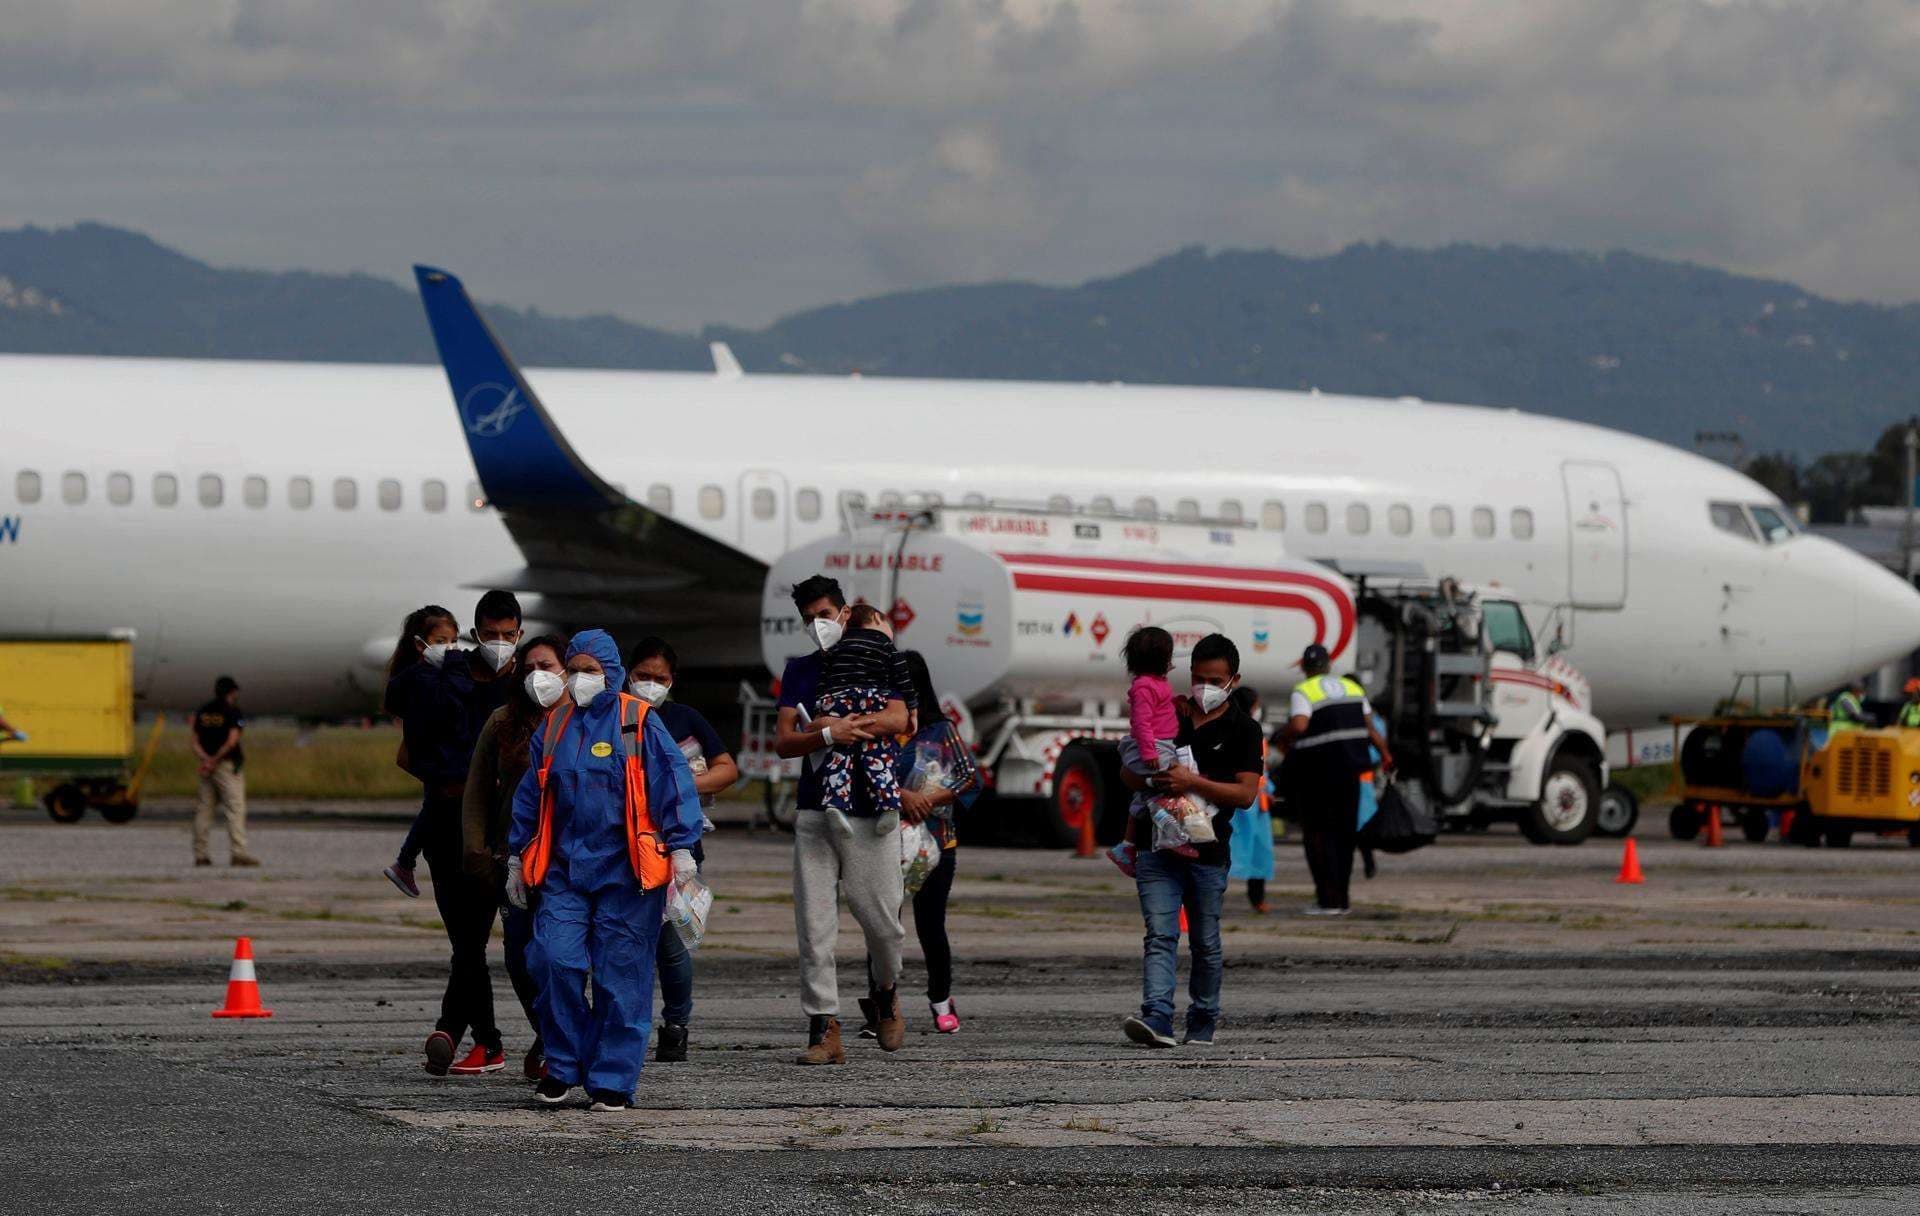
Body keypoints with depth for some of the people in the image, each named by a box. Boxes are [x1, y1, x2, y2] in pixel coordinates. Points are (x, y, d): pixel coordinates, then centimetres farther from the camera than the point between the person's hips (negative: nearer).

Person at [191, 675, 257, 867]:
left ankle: (200, 854, 8)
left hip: (207, 767, 6)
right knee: (235, 808, -8)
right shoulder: (233, 712, -5)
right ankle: (238, 852, -17)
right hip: (228, 765, -6)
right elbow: (232, 741, -16)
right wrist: (215, 760, -10)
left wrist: (206, 759, -8)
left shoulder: (202, 712, 13)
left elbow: (195, 743, 6)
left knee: (204, 809, 9)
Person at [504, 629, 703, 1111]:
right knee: (555, 961, -10)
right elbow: (530, 794, 19)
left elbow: (674, 783, -4)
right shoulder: (556, 724, 12)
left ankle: (613, 1079, 7)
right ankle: (564, 1065, 6)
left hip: (625, 870, -4)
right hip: (564, 869, 4)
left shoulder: (638, 722, -2)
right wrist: (517, 857, 19)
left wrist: (682, 847, -11)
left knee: (620, 976, -2)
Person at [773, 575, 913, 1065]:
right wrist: (829, 735, -15)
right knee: (814, 924, -5)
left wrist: (833, 724, -13)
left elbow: (896, 720, -12)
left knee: (881, 918, -2)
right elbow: (783, 742, 3)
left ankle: (885, 992, 29)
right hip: (814, 812, 2)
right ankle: (824, 1029, -4)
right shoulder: (799, 671, 14)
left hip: (870, 812, -2)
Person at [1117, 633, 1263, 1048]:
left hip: (1208, 851, -2)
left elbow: (1246, 793, -10)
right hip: (1159, 845, 2)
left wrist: (1193, 782, -20)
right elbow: (1128, 773, 15)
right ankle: (1157, 1018, -21)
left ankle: (1203, 1022, 20)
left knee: (1205, 943, 8)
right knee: (1160, 935, -10)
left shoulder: (1243, 729, 0)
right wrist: (1152, 779, -8)